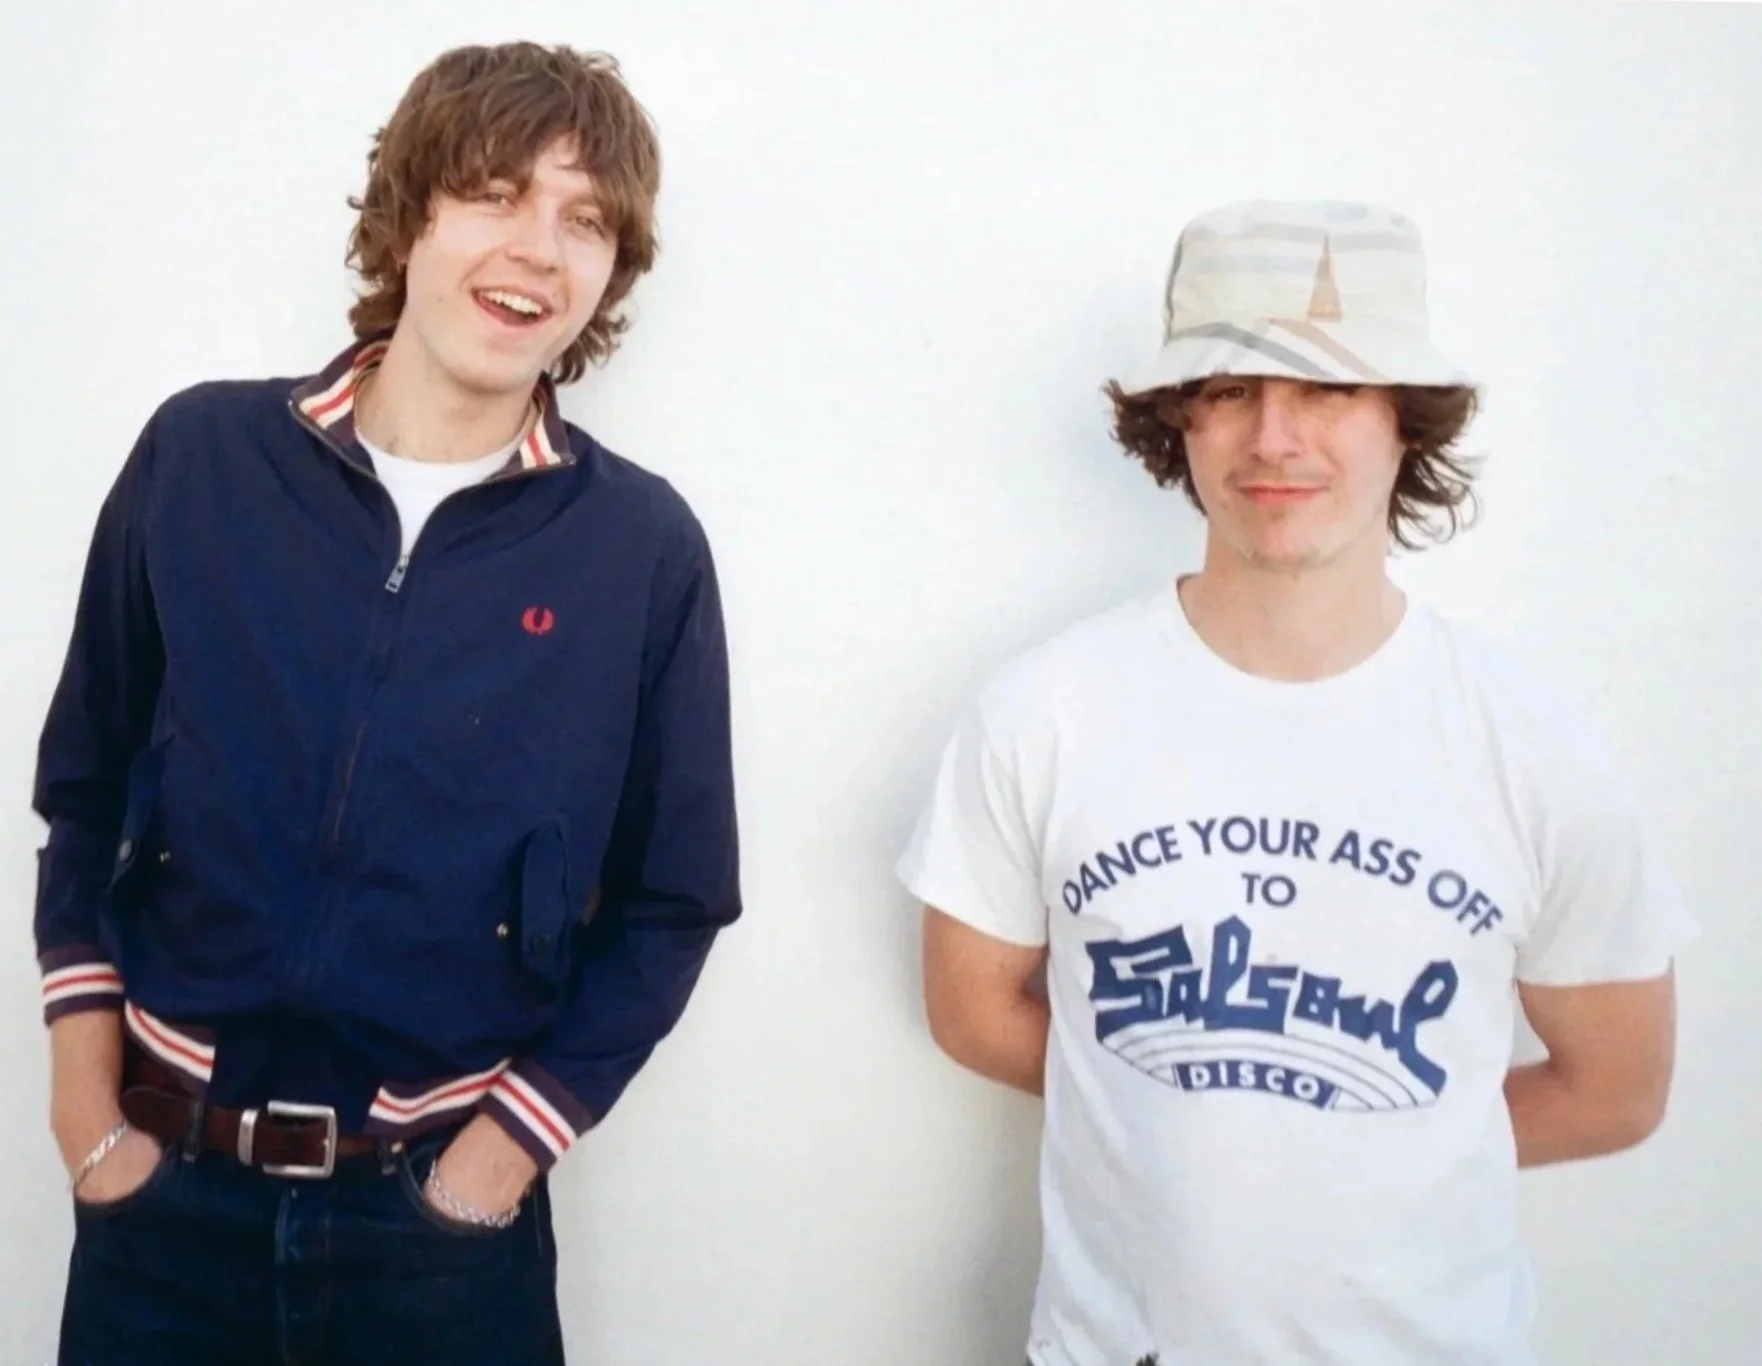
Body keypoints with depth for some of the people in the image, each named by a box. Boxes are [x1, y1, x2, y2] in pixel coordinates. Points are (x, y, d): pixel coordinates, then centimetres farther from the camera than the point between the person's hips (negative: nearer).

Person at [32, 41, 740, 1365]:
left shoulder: (645, 546, -8)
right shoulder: (200, 453, -4)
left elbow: (670, 904, -2)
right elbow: (84, 786, 5)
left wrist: (503, 1153, -7)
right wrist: (85, 1093, 1)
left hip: (441, 1208, -1)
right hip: (167, 1183, 2)